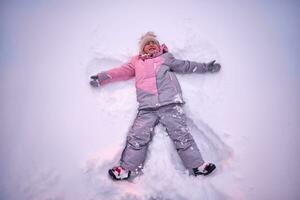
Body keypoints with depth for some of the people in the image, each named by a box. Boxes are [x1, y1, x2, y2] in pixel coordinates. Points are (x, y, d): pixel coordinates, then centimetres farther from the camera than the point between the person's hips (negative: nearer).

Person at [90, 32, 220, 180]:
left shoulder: (166, 58, 25)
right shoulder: (137, 62, 28)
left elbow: (186, 66, 26)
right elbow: (123, 71, 23)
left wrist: (206, 67, 24)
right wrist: (103, 77, 14)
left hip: (170, 104, -1)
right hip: (147, 109, 1)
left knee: (181, 134, -7)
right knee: (137, 137, -10)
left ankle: (197, 166, 0)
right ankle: (126, 169, -3)